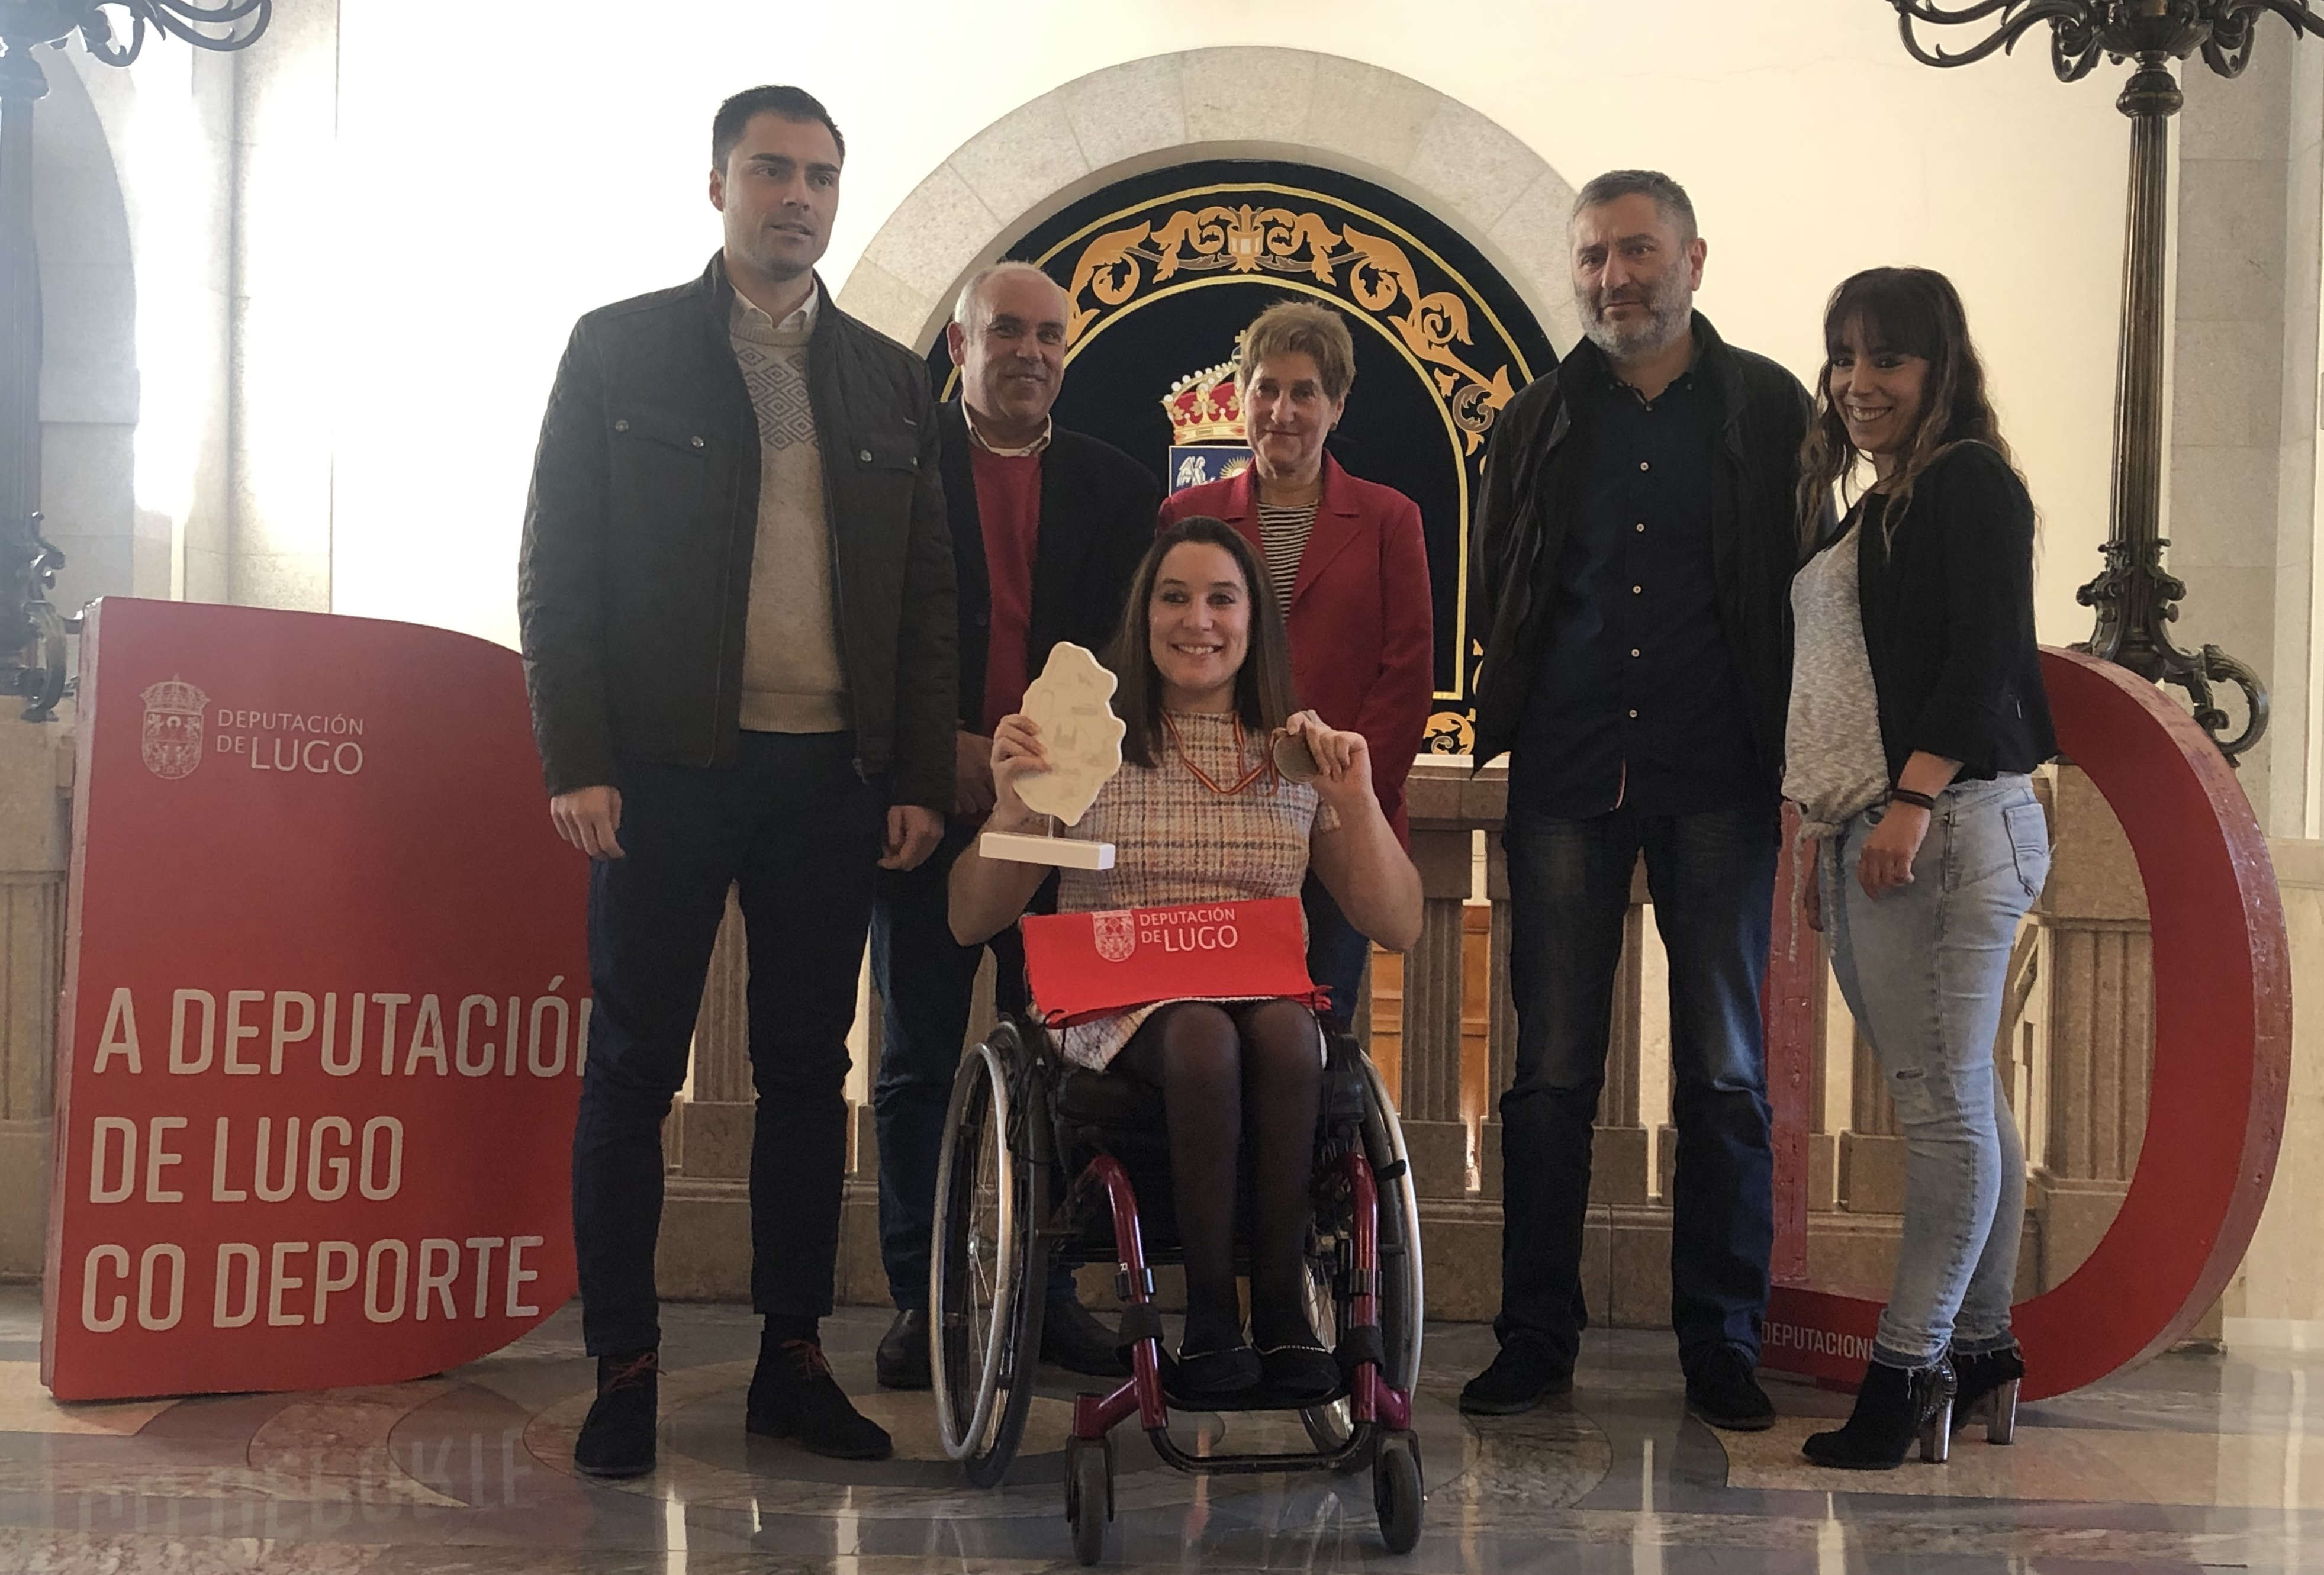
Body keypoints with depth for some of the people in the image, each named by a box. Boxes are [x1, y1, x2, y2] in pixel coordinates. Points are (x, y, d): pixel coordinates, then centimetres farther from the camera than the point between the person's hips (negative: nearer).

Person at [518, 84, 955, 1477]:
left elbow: (927, 600, 12)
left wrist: (922, 780, 4)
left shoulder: (889, 381, 14)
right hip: (665, 770, -3)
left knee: (808, 1072, 7)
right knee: (634, 1071, 2)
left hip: (833, 778, 3)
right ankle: (625, 1369, 10)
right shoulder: (622, 350, 5)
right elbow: (558, 573, 0)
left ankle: (794, 1360, 16)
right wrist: (578, 762, -9)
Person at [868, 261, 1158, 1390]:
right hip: (930, 799, -2)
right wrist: (941, 749, -11)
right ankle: (919, 1300, 9)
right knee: (920, 1060, 2)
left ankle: (1049, 1293, 13)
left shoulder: (1115, 486, 12)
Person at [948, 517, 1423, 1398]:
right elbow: (972, 923, 5)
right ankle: (1207, 1315, -23)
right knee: (1203, 1034, -36)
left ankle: (1282, 1307, -23)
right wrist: (1012, 809, -13)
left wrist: (1358, 800, -3)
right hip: (1122, 1014, -1)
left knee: (1283, 1029, -34)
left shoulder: (1300, 755, 14)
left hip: (1269, 1001, 2)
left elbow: (1398, 927, 10)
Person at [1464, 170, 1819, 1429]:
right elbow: (1492, 597, 15)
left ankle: (1721, 1346, 13)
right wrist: (1525, 700, 3)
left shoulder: (1770, 409, 5)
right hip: (1566, 779, 2)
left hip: (1717, 780, -1)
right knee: (1550, 1068, 3)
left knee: (1726, 1073, 3)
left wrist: (1785, 740, -3)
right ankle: (1536, 1336, 13)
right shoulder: (1538, 421, 11)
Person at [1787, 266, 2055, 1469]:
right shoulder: (1870, 512, 23)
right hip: (1870, 836, 10)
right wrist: (1833, 842, 22)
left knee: (1946, 1099, -8)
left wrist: (1913, 800, -23)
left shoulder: (1969, 485, -4)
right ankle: (1981, 1352, 16)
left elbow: (1985, 657, -15)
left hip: (1946, 824, -9)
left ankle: (1907, 1367, -9)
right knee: (1956, 1098, 11)